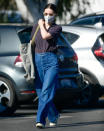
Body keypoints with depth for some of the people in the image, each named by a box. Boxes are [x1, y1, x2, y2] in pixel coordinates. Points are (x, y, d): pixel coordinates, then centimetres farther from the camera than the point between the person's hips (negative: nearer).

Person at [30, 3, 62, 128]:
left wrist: (42, 25, 3)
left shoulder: (57, 28, 3)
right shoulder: (36, 26, 14)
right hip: (37, 60, 4)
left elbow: (45, 36, -15)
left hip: (51, 61, -4)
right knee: (41, 93, 6)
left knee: (46, 92, -14)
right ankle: (54, 116, 24)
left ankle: (40, 119, -18)